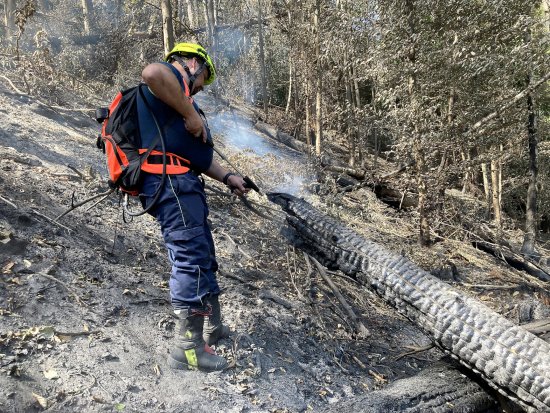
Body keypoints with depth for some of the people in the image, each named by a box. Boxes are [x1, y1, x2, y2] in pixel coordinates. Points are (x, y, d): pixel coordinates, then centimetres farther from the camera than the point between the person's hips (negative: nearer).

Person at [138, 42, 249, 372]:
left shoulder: (177, 94, 31)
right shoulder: (172, 76, 2)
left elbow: (195, 152, 32)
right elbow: (152, 72, -26)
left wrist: (227, 177, 30)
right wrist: (191, 115, -17)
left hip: (182, 185, 11)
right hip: (171, 183, -11)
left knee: (204, 257, 16)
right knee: (191, 259, -10)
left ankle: (213, 326, 29)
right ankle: (188, 347, -1)